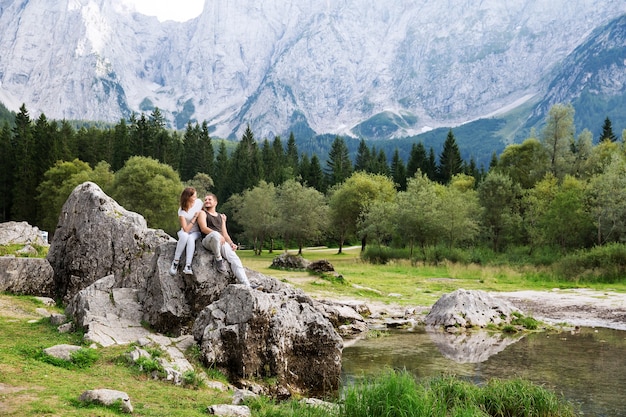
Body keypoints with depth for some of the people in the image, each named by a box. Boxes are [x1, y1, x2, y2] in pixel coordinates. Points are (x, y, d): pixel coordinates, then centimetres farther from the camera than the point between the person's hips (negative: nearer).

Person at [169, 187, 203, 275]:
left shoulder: (199, 202, -7)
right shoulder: (182, 211, -17)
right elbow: (186, 230, -22)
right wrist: (195, 217, -24)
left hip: (196, 232, 2)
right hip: (184, 232, -1)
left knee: (191, 238, -36)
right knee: (184, 236, -39)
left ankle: (188, 266, -45)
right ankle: (176, 261, -28)